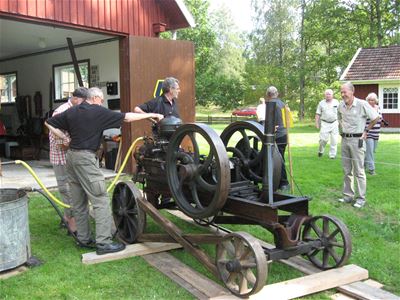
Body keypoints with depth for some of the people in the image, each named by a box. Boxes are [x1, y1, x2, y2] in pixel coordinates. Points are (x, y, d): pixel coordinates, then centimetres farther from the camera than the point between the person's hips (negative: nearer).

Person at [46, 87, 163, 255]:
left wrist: (64, 137, 14)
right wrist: (151, 115, 1)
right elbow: (126, 117, -6)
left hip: (71, 155, 8)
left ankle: (84, 239, 22)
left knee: (79, 202, 13)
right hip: (85, 157, -8)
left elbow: (49, 123, 16)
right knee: (100, 200, -6)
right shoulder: (98, 111, -7)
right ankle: (103, 242, -7)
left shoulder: (71, 112, 12)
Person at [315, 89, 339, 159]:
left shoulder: (336, 102, 7)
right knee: (323, 139, -7)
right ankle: (320, 151, 19)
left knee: (334, 140, 0)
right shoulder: (321, 103, 4)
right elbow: (318, 114, 5)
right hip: (324, 124, -1)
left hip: (334, 123, 1)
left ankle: (332, 155, 10)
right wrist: (316, 123, -2)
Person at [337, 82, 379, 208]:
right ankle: (348, 196, 21)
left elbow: (375, 118, -2)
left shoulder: (362, 104, -12)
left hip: (357, 140, -6)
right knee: (347, 170, 12)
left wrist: (366, 130, 0)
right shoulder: (341, 105, 4)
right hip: (345, 140, 6)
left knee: (359, 171, -2)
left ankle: (361, 198, 5)